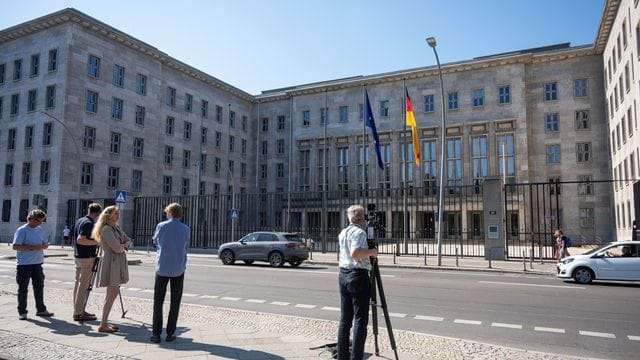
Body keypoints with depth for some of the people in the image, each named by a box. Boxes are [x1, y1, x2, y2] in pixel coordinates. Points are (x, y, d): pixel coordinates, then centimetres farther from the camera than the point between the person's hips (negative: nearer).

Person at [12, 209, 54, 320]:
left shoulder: (40, 230, 11)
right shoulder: (22, 230, -9)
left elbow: (45, 244, 15)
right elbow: (15, 246, -17)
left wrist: (44, 246, -8)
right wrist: (33, 248, -24)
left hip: (37, 264, 6)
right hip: (24, 264, -6)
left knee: (39, 287, 11)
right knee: (23, 288, 4)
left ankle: (41, 309, 20)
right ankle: (22, 312, 14)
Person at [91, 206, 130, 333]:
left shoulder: (116, 227, 14)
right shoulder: (106, 229, -14)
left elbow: (127, 242, 17)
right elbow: (117, 248, -21)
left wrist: (123, 245, -4)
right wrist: (123, 246, -1)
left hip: (118, 263, 9)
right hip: (111, 262, -9)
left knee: (113, 293, 13)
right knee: (111, 294, -5)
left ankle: (105, 321, 21)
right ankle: (103, 325, 2)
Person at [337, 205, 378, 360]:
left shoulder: (342, 233, 13)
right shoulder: (359, 232, -10)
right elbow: (355, 253, -26)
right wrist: (372, 251, -12)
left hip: (343, 274, 8)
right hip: (358, 275, -8)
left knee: (345, 318, 11)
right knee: (360, 319, -4)